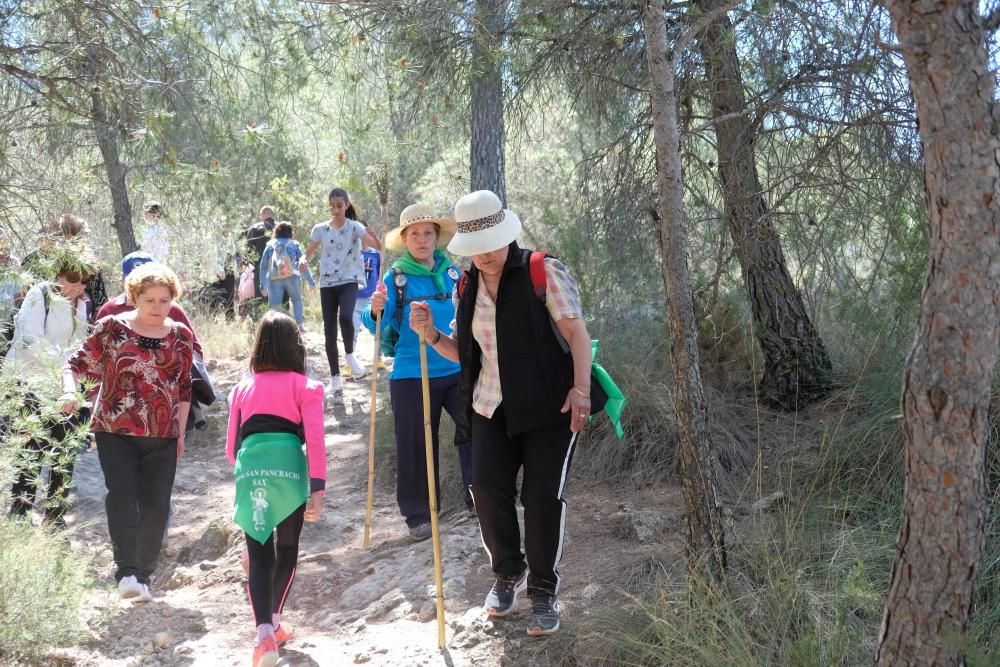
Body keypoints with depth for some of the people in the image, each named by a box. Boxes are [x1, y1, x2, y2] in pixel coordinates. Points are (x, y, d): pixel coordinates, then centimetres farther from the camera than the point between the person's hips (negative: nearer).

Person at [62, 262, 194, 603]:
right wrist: (70, 391, -19)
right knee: (122, 496, -16)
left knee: (157, 505, 2)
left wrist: (181, 432, 12)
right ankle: (127, 572, -15)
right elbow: (76, 364, 1)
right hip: (116, 432, -2)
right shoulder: (112, 328, -2)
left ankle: (144, 576, 15)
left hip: (162, 437, 3)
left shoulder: (181, 336, 6)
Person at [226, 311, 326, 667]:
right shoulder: (305, 386, 8)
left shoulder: (243, 388, 18)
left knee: (259, 555, 4)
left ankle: (264, 633, -12)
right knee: (287, 550, 18)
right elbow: (315, 438, -4)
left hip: (249, 468, 2)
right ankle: (274, 623, 29)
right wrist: (318, 488, -7)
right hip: (288, 468, -2)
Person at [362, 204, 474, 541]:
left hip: (457, 370, 3)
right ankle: (418, 514, 19)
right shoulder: (396, 277, -6)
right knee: (416, 446, 5)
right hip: (412, 375, -3)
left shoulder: (451, 271, 3)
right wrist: (376, 312, -29)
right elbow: (383, 330, -10)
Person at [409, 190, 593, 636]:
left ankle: (543, 590, 12)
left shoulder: (543, 272, -6)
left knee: (543, 494, -5)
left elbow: (576, 332, -10)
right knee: (487, 486, -7)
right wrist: (431, 335, -3)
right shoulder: (466, 288, 11)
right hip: (492, 407, 4)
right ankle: (508, 573, 17)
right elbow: (463, 351, 17)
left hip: (548, 405, -4)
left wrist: (581, 388, -22)